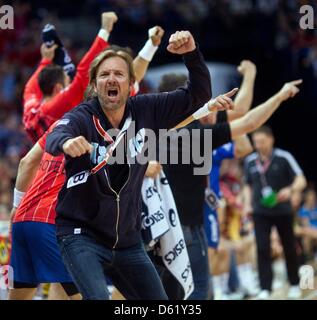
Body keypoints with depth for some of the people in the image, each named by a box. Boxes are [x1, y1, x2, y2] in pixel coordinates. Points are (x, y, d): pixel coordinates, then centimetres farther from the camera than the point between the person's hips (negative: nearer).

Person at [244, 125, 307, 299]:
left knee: (289, 249, 9)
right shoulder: (250, 161, 2)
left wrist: (290, 190, -34)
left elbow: (301, 180, -14)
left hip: (282, 211, -2)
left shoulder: (284, 157, -10)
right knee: (262, 249, -10)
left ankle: (294, 285, 25)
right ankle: (265, 289, -10)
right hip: (260, 212, 2)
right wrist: (248, 204, 3)